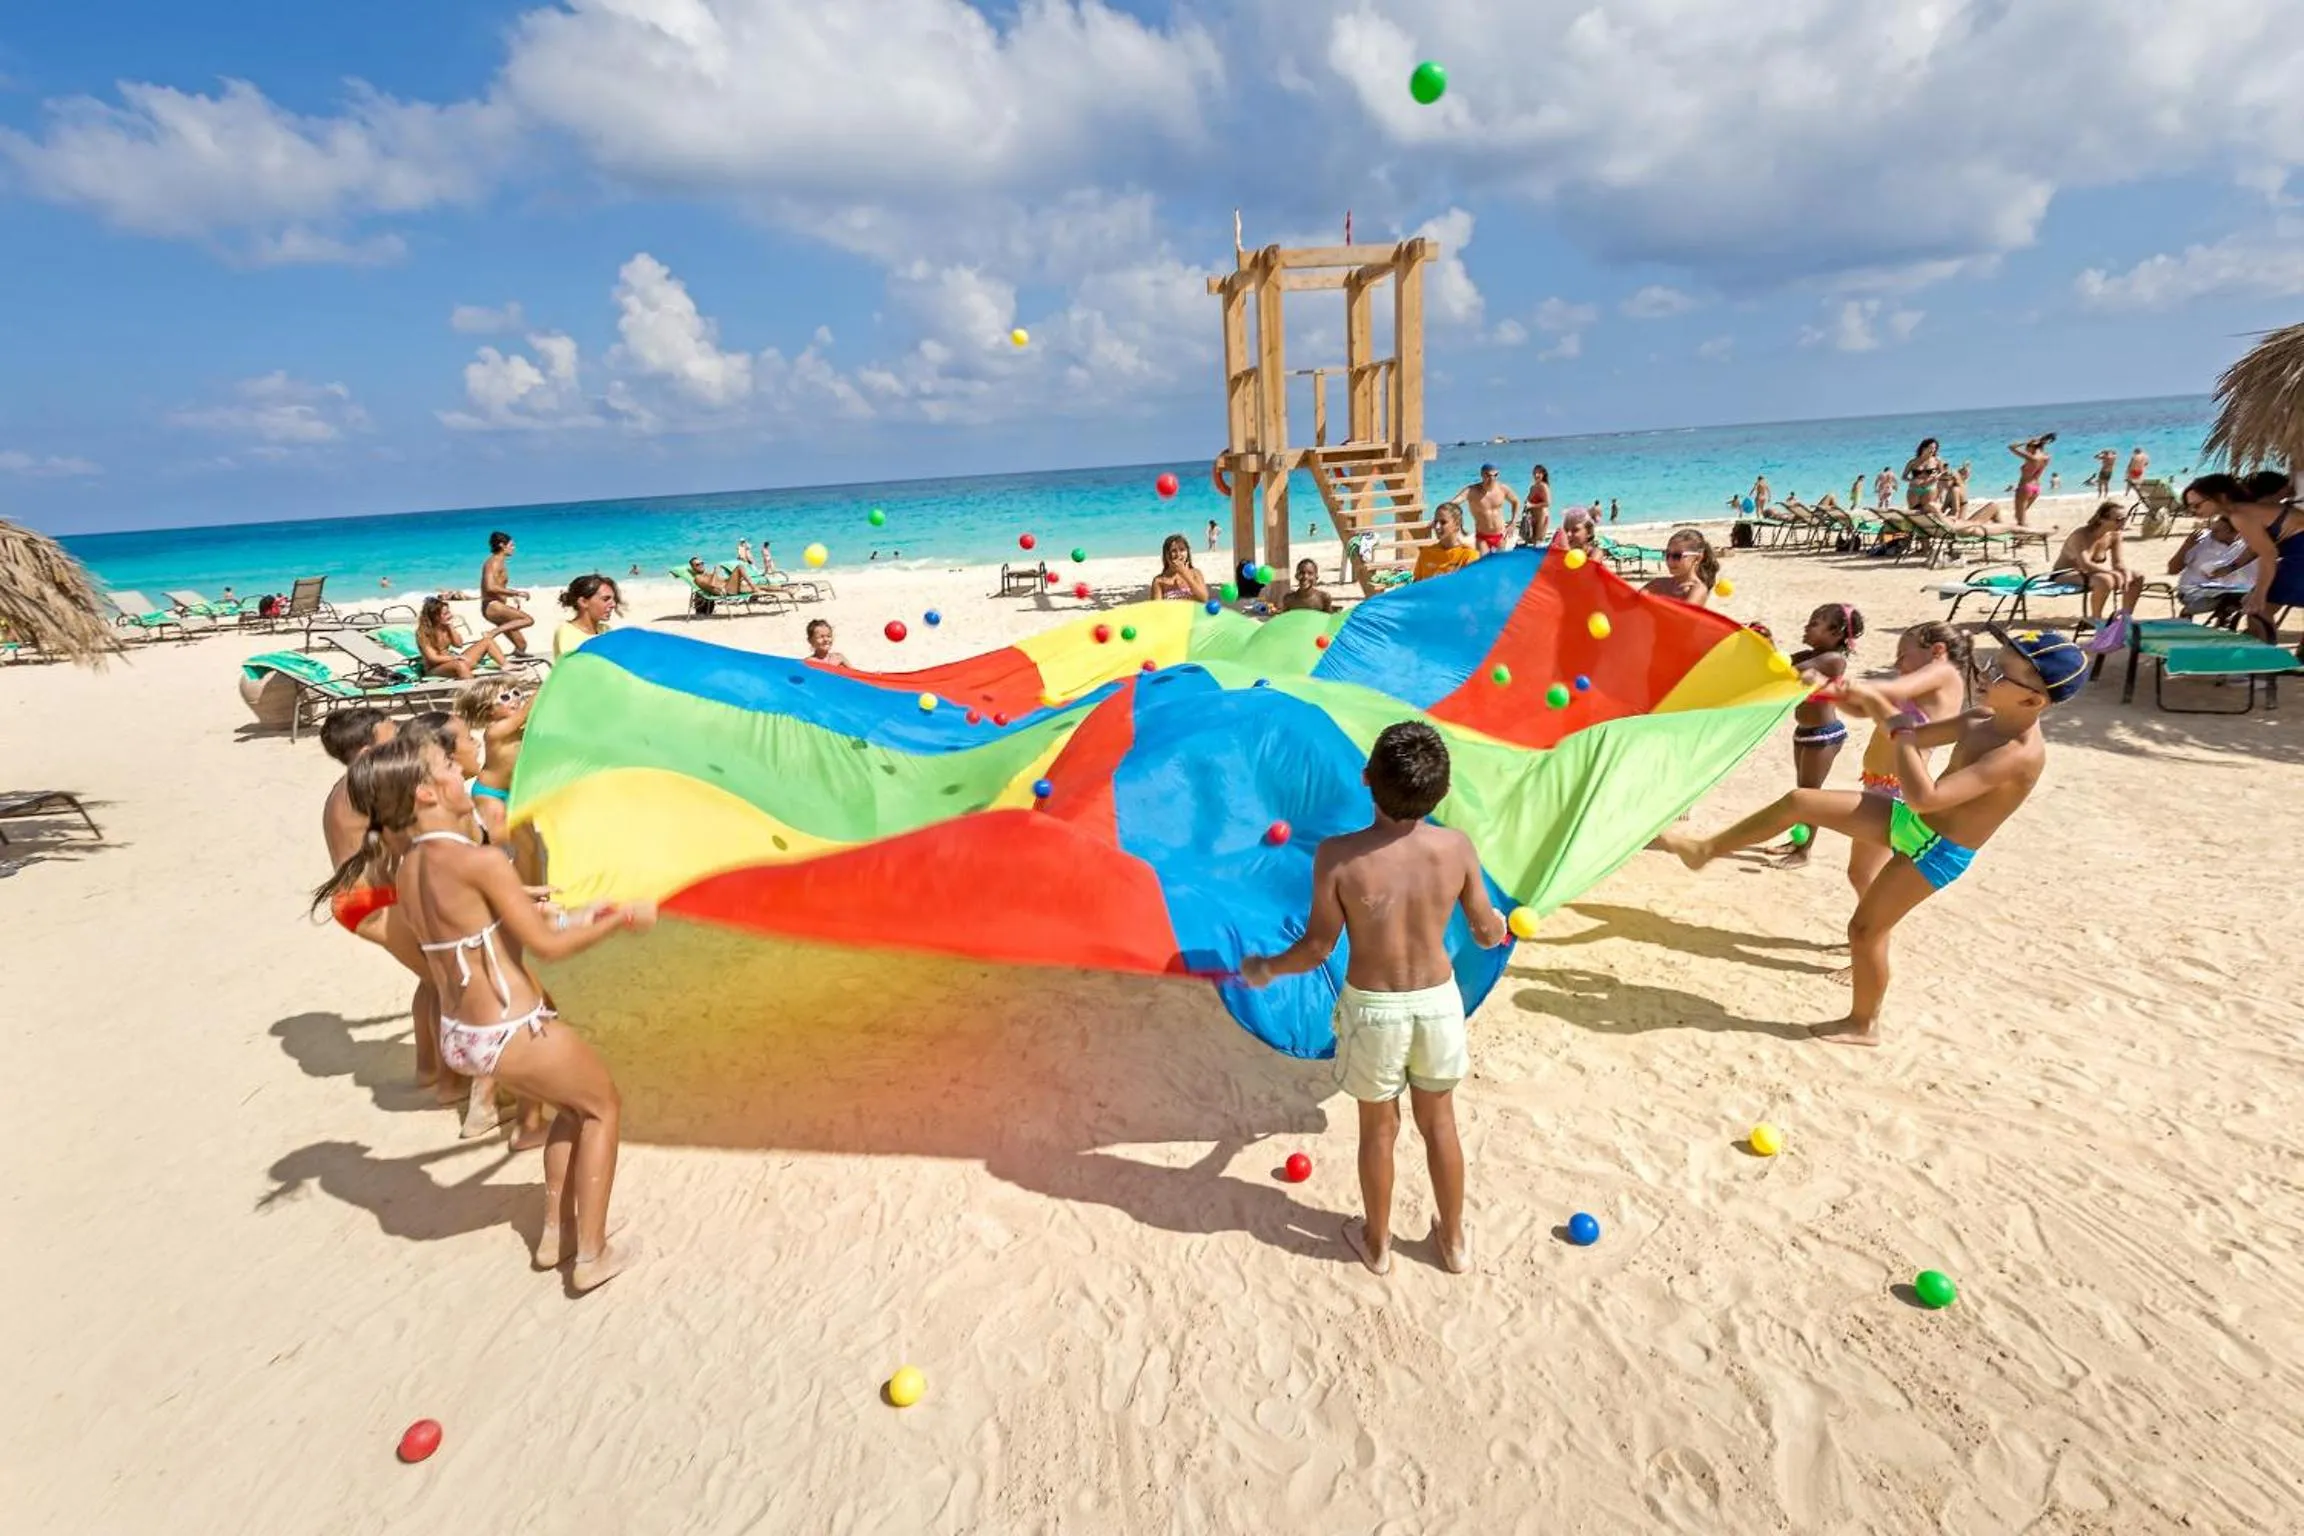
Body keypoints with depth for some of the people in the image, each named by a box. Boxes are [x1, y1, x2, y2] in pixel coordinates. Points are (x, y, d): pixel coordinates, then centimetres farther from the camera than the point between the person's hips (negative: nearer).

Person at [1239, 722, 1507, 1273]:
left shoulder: (1338, 855, -25)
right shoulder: (1456, 848, -17)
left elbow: (1317, 948, -15)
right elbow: (1487, 931, -2)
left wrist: (1266, 968, 4)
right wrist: (1496, 929, 23)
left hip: (1372, 1008, -2)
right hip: (1438, 1001, 2)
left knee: (1379, 1129, 20)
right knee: (1439, 1122, 24)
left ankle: (1377, 1243, 42)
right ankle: (1454, 1240, 43)